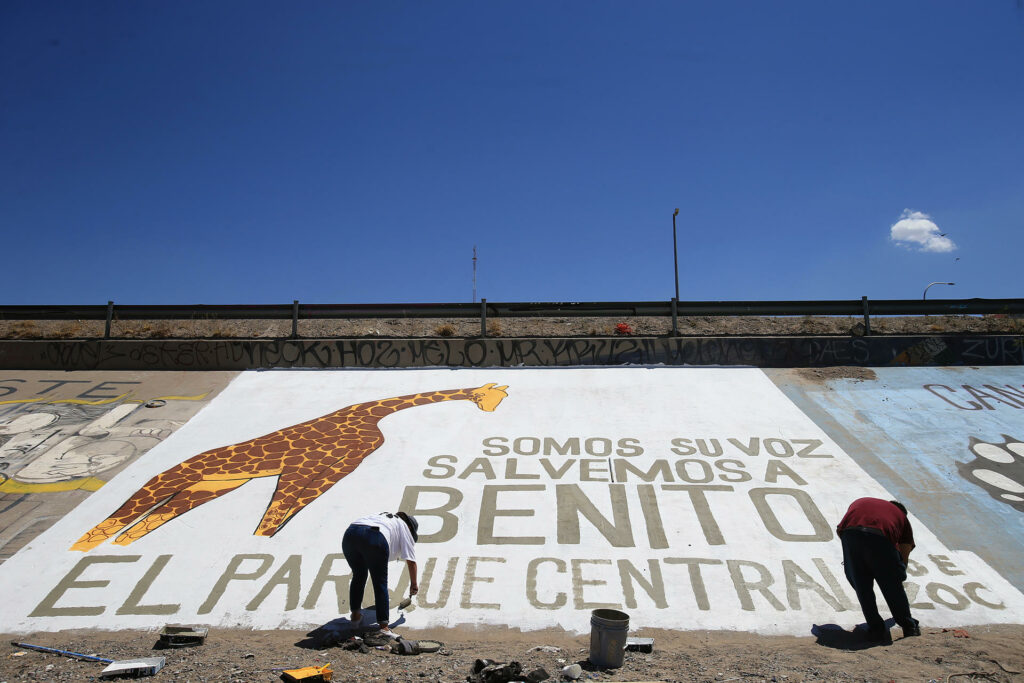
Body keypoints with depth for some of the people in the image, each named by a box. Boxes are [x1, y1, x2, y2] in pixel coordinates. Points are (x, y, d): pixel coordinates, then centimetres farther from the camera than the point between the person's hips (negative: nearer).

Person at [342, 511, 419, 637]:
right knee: (380, 583, 6)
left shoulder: (383, 517, 43)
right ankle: (383, 626, 3)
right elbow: (411, 560, 20)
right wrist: (413, 584, 34)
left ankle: (355, 614, 33)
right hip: (374, 539, -6)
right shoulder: (404, 527, 27)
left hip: (349, 534, 6)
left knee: (358, 576, 27)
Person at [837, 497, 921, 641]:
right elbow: (904, 557, 32)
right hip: (880, 537, -1)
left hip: (849, 534, 1)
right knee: (893, 585, 22)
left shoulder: (859, 502, 42)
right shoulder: (901, 516, 36)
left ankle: (875, 629, 23)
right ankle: (909, 627, 34)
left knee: (861, 586, 19)